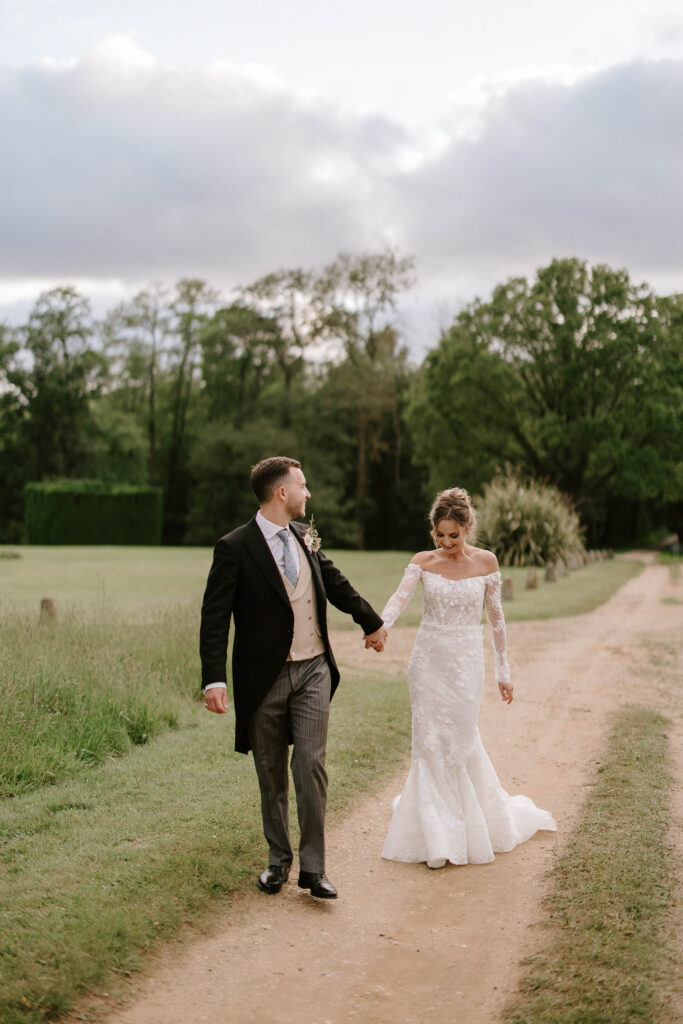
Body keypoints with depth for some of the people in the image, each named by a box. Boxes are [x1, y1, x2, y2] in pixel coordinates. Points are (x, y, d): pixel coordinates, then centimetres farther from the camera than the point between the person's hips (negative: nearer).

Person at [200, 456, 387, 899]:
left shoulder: (306, 538, 8)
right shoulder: (234, 547, -10)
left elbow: (337, 584, 24)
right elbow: (214, 619, -13)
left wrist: (372, 622, 36)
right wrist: (214, 680, -23)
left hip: (313, 671, 3)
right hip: (264, 678, -3)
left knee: (311, 766, -6)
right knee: (272, 775, 9)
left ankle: (313, 867, 2)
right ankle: (278, 859, 27)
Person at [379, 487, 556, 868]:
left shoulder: (485, 562, -2)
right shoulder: (423, 562, 0)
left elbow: (495, 616, 4)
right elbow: (400, 597, -17)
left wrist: (504, 670, 5)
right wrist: (379, 625, -37)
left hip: (466, 663, -1)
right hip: (428, 661, 1)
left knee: (459, 741, 3)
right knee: (430, 744, 1)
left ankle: (466, 831, 23)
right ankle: (439, 838, 13)